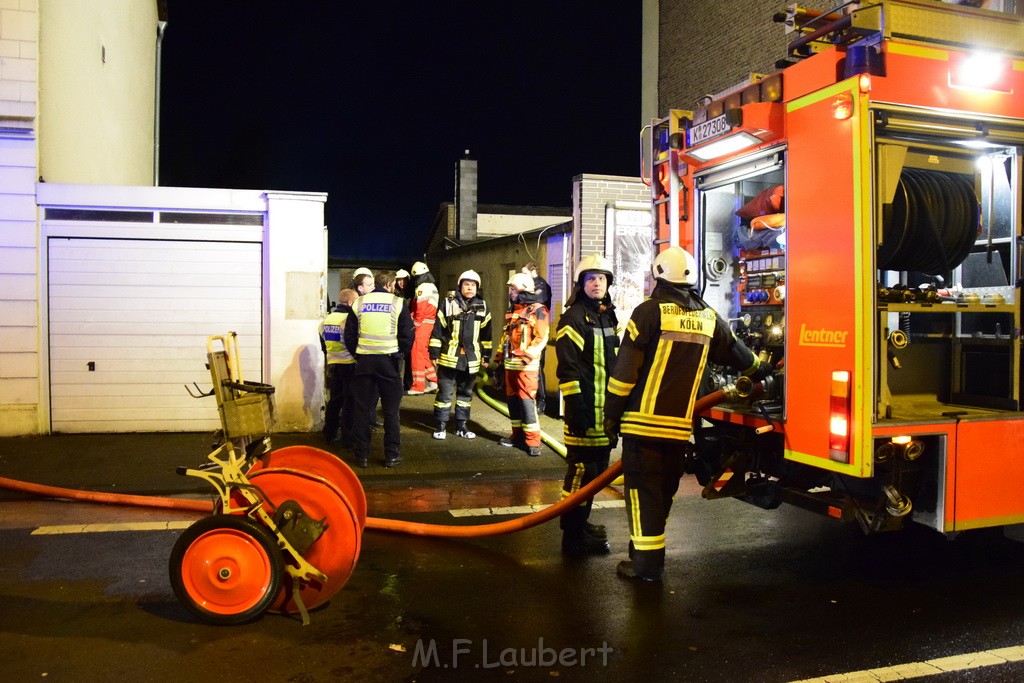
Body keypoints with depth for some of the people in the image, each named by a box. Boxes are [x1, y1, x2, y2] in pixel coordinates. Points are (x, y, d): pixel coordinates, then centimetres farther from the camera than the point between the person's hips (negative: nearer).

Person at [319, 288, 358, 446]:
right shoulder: (349, 319, -17)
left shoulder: (326, 320, 7)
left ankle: (329, 434, 23)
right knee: (350, 403, 0)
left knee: (334, 400, 17)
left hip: (333, 365, 7)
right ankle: (348, 438, 3)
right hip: (350, 365, -7)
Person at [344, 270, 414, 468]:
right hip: (388, 361, -2)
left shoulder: (359, 303, 6)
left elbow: (349, 335, 7)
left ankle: (361, 455, 13)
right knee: (391, 410, 7)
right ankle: (392, 455, 10)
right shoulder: (398, 303, -2)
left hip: (364, 361, 2)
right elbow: (407, 335, -2)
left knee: (363, 409, 9)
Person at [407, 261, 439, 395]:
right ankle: (432, 381, 18)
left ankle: (418, 386, -2)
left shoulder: (422, 288, -12)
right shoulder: (432, 287, 17)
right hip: (431, 324, 9)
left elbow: (420, 310, -17)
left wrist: (415, 325, -8)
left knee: (418, 354, -4)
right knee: (424, 354, 17)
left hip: (422, 324, -9)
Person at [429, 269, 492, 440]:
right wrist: (434, 353, -5)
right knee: (444, 392, 2)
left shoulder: (482, 306, 7)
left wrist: (486, 355, 11)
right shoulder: (448, 303, -5)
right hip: (449, 357, -3)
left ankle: (461, 426, 23)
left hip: (471, 359, 4)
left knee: (466, 393, 12)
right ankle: (440, 426, 12)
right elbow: (437, 329, -3)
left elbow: (486, 333, 12)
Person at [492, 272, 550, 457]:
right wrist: (498, 360, 19)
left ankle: (533, 441, -7)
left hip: (526, 365, -8)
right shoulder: (512, 311, 17)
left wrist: (528, 356, -25)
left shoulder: (537, 310, -7)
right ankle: (518, 435, 22)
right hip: (509, 364, 8)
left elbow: (541, 338, -15)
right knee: (512, 399, 11)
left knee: (526, 400, -11)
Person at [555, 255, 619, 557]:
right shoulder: (574, 317, -10)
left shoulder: (609, 317, 17)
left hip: (606, 410, 9)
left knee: (597, 469, 17)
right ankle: (574, 538, 3)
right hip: (585, 410, -9)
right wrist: (575, 407, -20)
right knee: (581, 470, -6)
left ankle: (580, 523, 32)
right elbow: (567, 367, -16)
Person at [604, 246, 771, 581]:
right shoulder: (709, 318, 8)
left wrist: (611, 413, -4)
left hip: (644, 420, -5)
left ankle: (646, 562, 3)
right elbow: (739, 354, 24)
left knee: (642, 489, 1)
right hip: (680, 424, 5)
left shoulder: (650, 311, -8)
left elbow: (626, 367, -12)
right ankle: (648, 547, 29)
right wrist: (763, 372, 44)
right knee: (665, 489, 17)